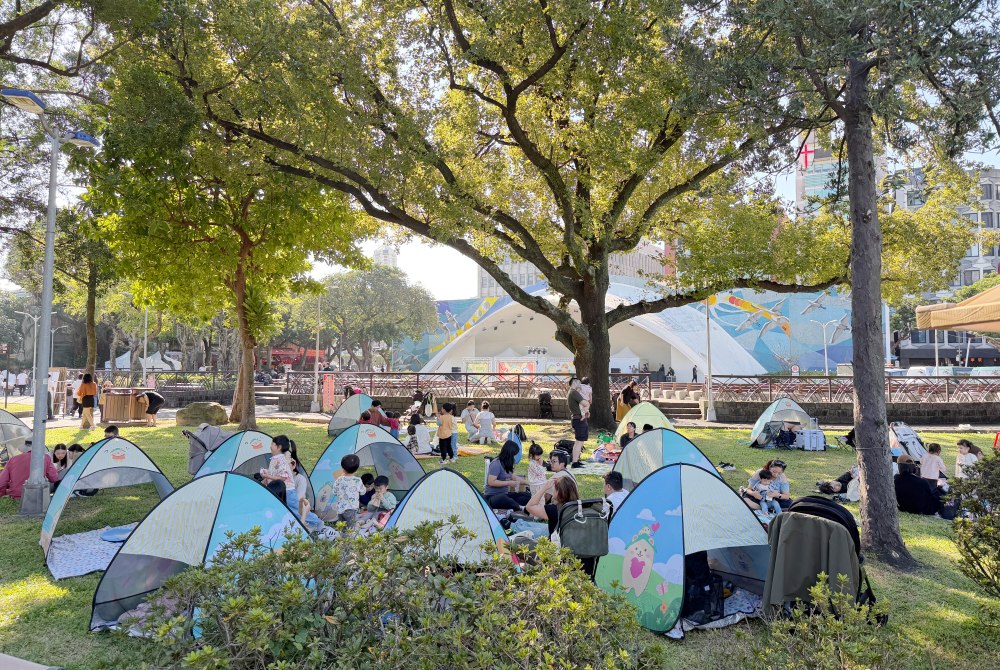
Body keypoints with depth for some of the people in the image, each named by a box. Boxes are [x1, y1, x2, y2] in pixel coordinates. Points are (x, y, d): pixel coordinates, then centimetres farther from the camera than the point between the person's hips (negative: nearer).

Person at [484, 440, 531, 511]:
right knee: (503, 498, -44)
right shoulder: (496, 464, -14)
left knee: (528, 496, -9)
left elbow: (513, 477, 28)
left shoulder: (507, 464, 14)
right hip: (492, 497, -9)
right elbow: (491, 482, -22)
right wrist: (508, 483, -17)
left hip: (505, 494, 9)